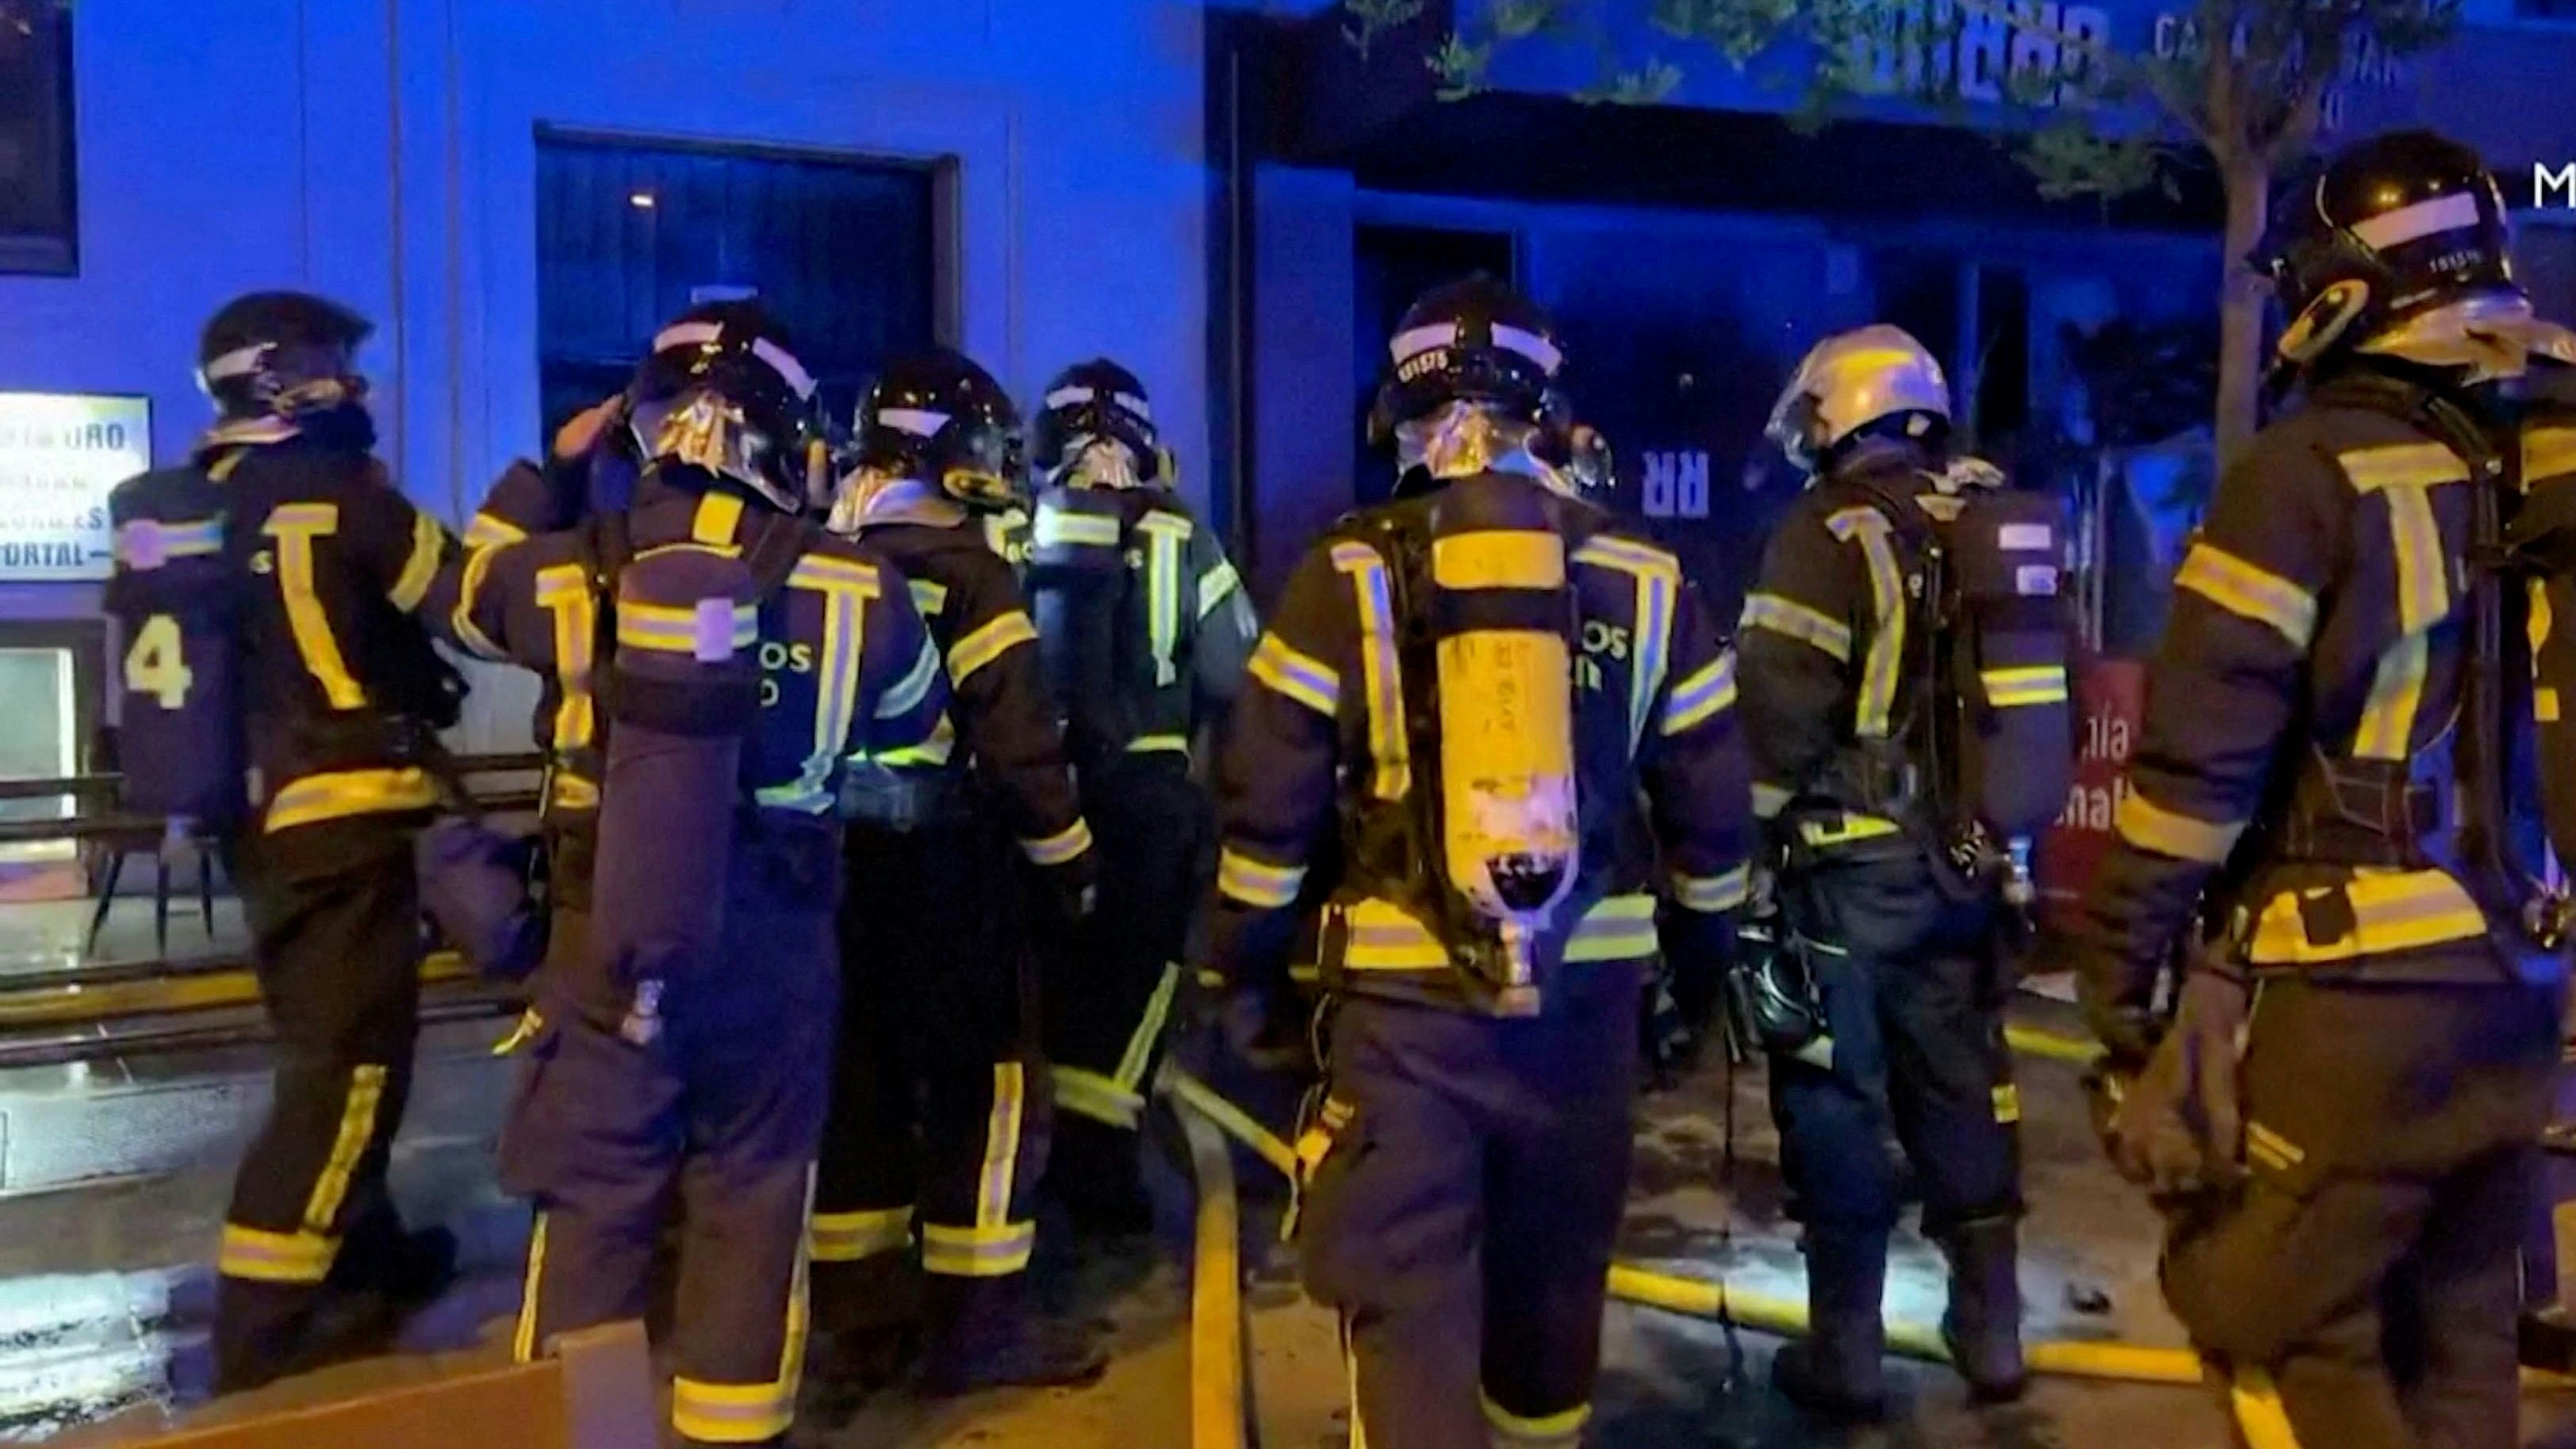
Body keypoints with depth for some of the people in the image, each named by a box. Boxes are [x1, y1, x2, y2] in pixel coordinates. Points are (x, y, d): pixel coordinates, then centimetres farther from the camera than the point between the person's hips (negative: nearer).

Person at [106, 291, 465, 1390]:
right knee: (345, 1063, -2)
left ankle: (363, 1256, 34)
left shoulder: (173, 507, 9)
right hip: (338, 820, -8)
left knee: (332, 1049, 20)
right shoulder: (334, 496, -14)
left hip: (252, 818, 8)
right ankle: (262, 1330, 0)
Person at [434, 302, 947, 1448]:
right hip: (770, 946, 0)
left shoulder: (587, 567, -5)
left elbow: (475, 594, 18)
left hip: (615, 942, 1)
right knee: (751, 1202, 13)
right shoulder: (851, 584, -7)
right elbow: (915, 716, 10)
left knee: (594, 1205, 12)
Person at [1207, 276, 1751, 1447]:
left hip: (1406, 995, -3)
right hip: (1585, 990, 3)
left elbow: (1267, 803, -3)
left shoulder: (1348, 576, -4)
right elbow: (1711, 807, 7)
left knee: (1404, 1295, 4)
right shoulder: (1645, 581, 3)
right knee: (1554, 1272, 22)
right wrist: (1706, 954, 22)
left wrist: (1246, 970, 9)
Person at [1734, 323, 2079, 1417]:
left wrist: (1752, 833, -5)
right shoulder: (2006, 525, 11)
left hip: (1855, 861, -7)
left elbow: (1778, 711, -17)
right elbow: (2040, 697, 15)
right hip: (1971, 860, 7)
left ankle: (1845, 1350, 9)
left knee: (1835, 1096, 2)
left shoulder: (1831, 531, -11)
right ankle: (1990, 1327, 26)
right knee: (1963, 1084, 16)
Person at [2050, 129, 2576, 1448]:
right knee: (2452, 1338, 17)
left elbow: (2200, 753, -14)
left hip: (2350, 994, -7)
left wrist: (2118, 964, -7)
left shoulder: (2312, 470, -11)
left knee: (2281, 1324, 3)